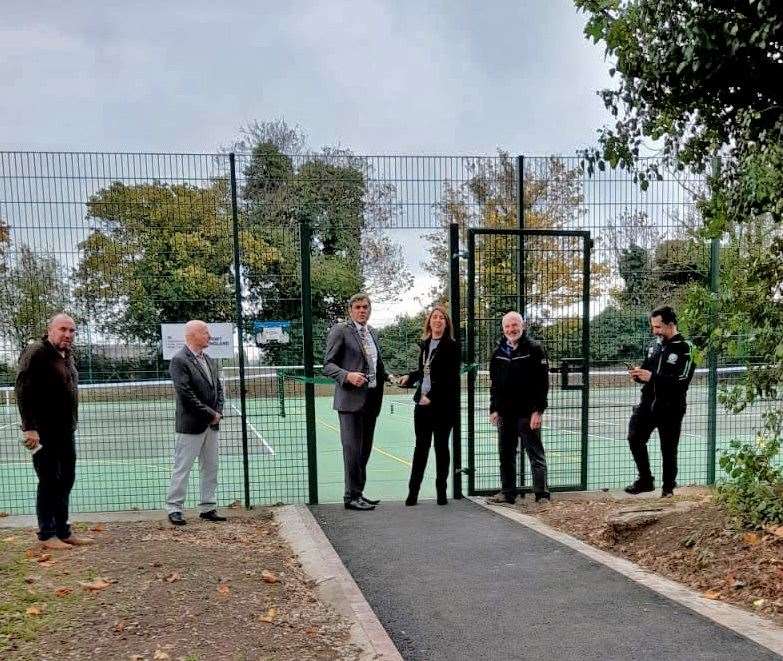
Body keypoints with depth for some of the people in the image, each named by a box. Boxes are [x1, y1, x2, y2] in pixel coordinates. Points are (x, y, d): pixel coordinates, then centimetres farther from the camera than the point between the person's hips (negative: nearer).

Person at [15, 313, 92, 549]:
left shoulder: (67, 356, 14)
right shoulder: (35, 353, -11)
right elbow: (23, 392, -17)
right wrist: (29, 428, -22)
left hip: (66, 431, 8)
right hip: (44, 432, -8)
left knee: (66, 481, 12)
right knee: (49, 482, -1)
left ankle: (63, 531, 22)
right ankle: (47, 535, 11)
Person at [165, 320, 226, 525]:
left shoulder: (210, 361, 13)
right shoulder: (179, 361, -12)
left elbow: (218, 388, 16)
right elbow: (185, 393, -18)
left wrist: (218, 412, 0)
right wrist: (210, 414, -14)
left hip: (211, 424, 8)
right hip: (191, 425, -8)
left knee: (210, 468, 12)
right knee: (182, 468, 1)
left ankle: (208, 508, 21)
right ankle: (174, 508, 11)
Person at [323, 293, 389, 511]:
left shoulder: (372, 332, 18)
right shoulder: (340, 330, -5)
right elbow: (328, 364, -9)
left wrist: (388, 376, 11)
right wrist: (347, 375, -25)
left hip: (371, 399, 8)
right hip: (351, 399, -7)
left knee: (365, 449, 13)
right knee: (352, 449, -5)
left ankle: (358, 493, 24)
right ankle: (351, 497, 4)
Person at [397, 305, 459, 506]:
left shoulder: (450, 346, -7)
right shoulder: (424, 344, 11)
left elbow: (451, 379, -13)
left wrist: (432, 397, -16)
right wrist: (409, 377, 6)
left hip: (442, 405, -5)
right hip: (422, 403, 5)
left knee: (441, 446, 4)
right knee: (421, 445, 8)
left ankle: (441, 491, 14)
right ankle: (413, 491, 12)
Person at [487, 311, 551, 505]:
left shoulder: (534, 350, -5)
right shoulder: (498, 353, 11)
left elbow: (543, 382, -9)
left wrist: (538, 410, -15)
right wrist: (494, 409, 9)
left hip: (528, 414, -6)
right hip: (505, 413, 6)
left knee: (536, 455, 0)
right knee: (505, 455, 11)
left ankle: (542, 494, 6)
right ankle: (508, 493, 21)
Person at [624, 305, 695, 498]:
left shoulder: (685, 349, -8)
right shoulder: (654, 346, 11)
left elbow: (682, 382, -18)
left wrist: (652, 377, -23)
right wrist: (638, 374, -2)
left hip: (670, 408, -5)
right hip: (648, 403, 5)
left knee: (668, 449, 3)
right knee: (635, 438, -6)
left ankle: (668, 487, 21)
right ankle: (645, 480, 10)